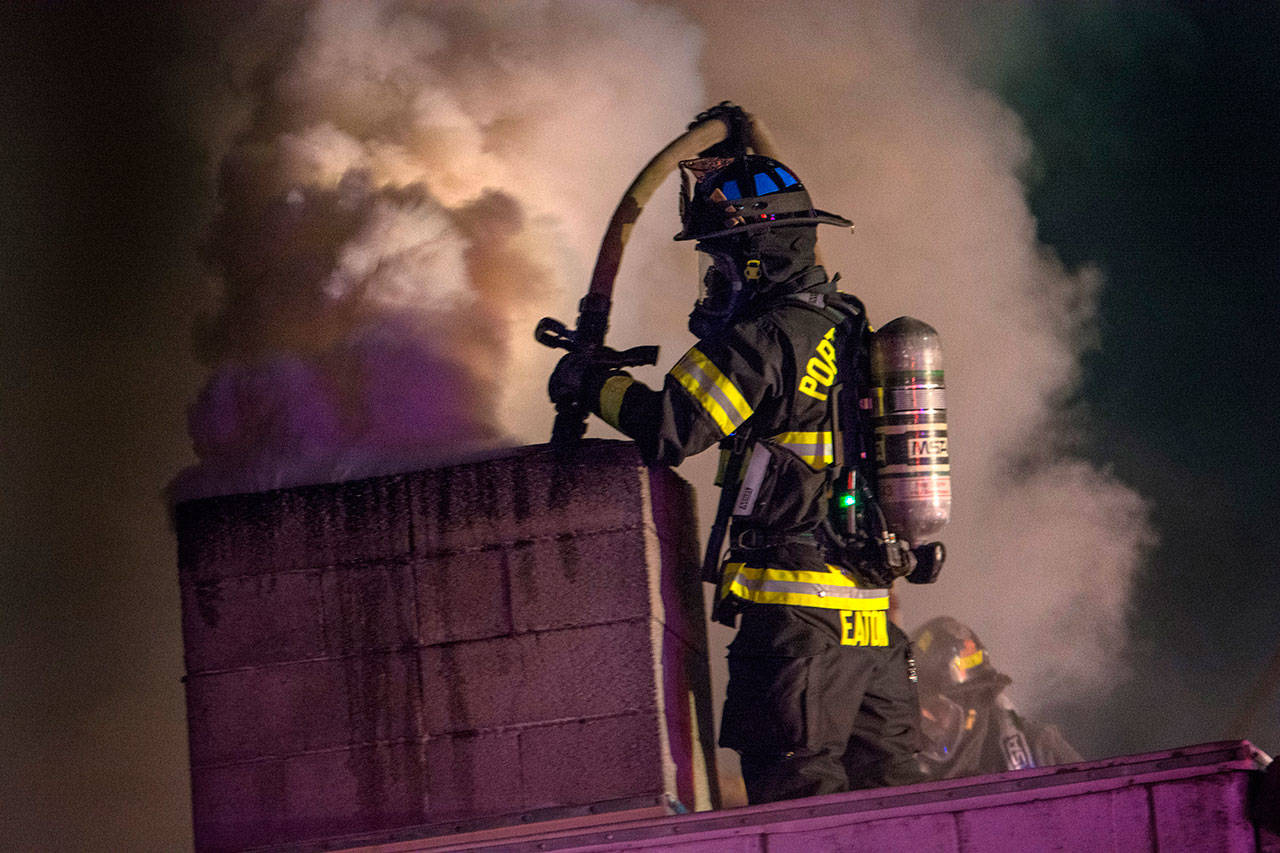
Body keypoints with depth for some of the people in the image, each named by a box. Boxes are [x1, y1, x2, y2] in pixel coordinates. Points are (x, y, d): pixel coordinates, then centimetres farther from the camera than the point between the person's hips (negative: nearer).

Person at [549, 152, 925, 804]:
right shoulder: (852, 330, 16)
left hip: (799, 611, -9)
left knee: (797, 797, -7)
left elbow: (669, 429, -18)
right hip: (871, 613, 9)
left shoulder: (769, 336, -12)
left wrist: (593, 383, -2)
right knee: (883, 792, 11)